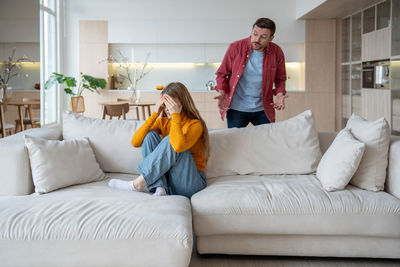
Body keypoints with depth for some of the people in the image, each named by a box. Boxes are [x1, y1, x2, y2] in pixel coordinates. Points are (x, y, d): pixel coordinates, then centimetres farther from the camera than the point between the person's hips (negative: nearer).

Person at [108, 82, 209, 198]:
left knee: (173, 141, -27)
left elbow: (178, 146, -33)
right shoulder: (162, 122, 7)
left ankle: (138, 184, -22)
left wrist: (175, 115, -24)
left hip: (191, 183, -5)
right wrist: (155, 114, -10)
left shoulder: (195, 124, -10)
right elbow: (135, 142, -7)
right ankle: (159, 188, -24)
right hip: (167, 180, 5)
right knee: (150, 135, -11)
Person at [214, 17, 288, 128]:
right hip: (236, 109, -1)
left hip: (263, 110, 2)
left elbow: (280, 79, 11)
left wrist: (279, 94, -8)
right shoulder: (235, 47, -9)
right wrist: (222, 92, -15)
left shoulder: (277, 52, -4)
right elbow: (222, 74, 2)